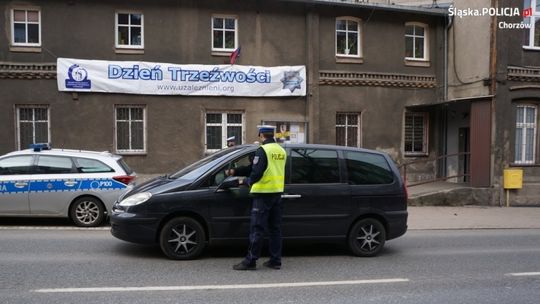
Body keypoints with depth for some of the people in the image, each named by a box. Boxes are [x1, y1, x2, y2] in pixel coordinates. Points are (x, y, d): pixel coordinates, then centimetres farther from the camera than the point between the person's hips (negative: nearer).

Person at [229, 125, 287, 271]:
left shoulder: (263, 150, -13)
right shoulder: (281, 150, 13)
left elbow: (256, 173, -20)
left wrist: (246, 181, 2)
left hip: (263, 194, -8)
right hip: (277, 193, 8)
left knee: (257, 228, -3)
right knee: (275, 228, 11)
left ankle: (250, 261, 2)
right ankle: (275, 261, 15)